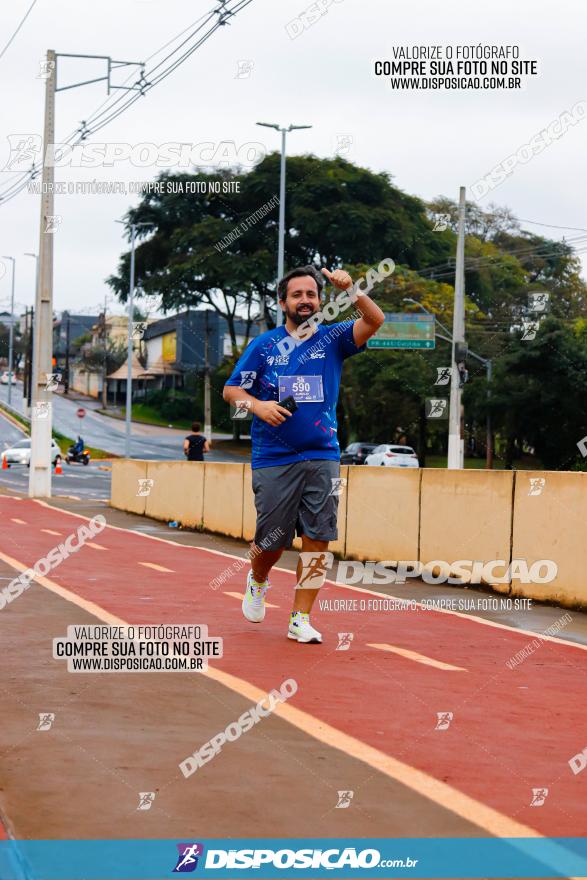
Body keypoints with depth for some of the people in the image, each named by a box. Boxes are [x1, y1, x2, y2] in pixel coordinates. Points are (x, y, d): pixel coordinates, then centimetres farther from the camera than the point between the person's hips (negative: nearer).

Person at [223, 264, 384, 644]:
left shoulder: (332, 338, 7)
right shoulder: (263, 345, 5)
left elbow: (375, 320, -8)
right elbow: (231, 389, 8)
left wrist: (351, 290, -25)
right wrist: (257, 405, -12)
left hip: (323, 458, 1)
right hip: (274, 460, -1)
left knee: (318, 539, -5)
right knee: (273, 540, 3)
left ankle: (301, 619, 4)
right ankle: (258, 582, 37)